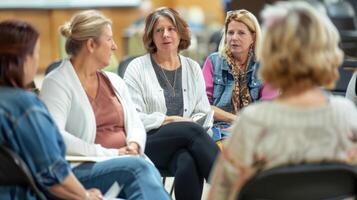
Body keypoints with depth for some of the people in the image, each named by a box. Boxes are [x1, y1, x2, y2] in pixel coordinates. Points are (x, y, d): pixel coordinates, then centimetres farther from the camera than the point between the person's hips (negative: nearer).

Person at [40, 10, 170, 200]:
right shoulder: (57, 83, -1)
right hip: (81, 170, -5)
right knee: (138, 167, -36)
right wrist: (109, 154, -16)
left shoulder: (114, 81, 21)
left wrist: (134, 145, -5)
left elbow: (135, 125, 21)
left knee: (148, 169, -33)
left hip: (127, 162, 5)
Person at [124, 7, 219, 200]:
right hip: (149, 143, -2)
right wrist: (170, 120, -11)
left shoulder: (193, 68, 19)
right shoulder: (137, 68, 6)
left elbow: (203, 114, 17)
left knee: (188, 163, -37)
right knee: (192, 130, -34)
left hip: (184, 145, 3)